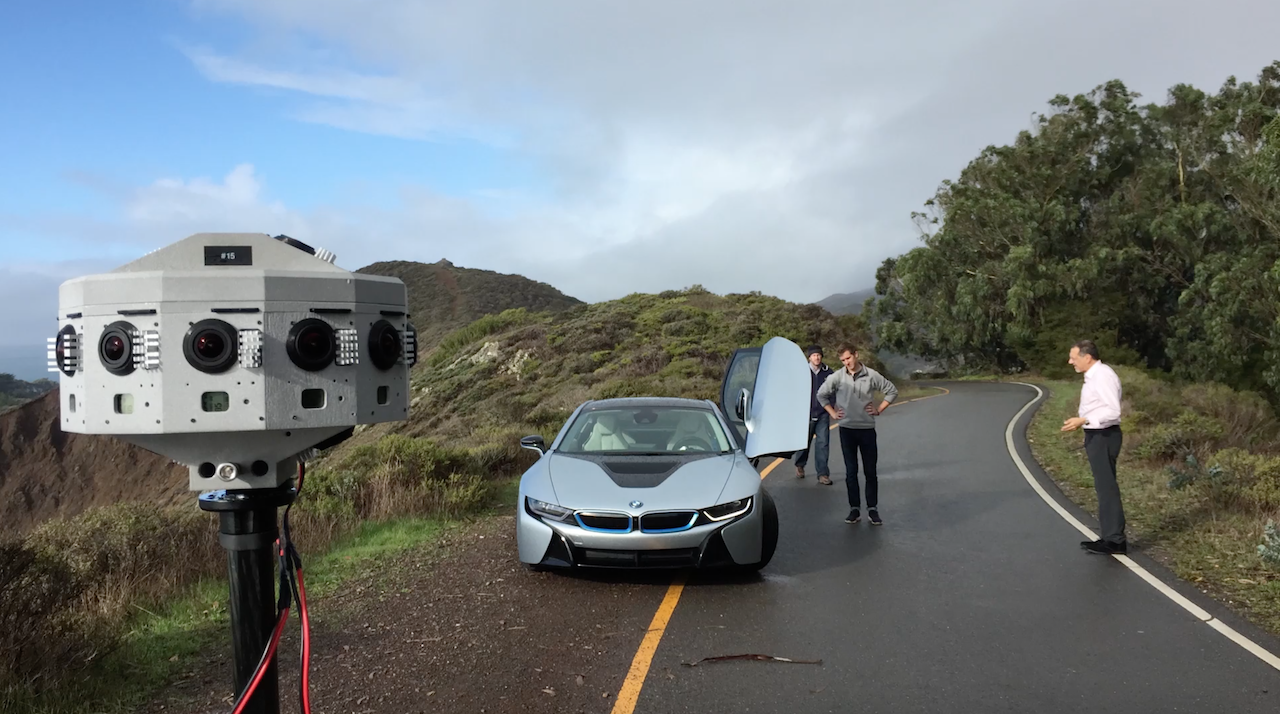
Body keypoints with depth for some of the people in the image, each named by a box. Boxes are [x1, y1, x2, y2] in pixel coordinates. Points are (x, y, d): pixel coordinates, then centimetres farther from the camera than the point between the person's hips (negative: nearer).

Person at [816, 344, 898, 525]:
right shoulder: (837, 377, -3)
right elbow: (821, 394, 10)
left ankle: (872, 509, 12)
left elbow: (892, 391, 7)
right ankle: (854, 509, 11)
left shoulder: (871, 375, -5)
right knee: (851, 471, 5)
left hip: (867, 428, 0)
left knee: (870, 471, 4)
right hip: (846, 429, 1)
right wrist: (832, 413, 4)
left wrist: (879, 409, 1)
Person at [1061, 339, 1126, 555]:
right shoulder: (1094, 375, 12)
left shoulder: (1103, 376, -18)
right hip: (1097, 435, 10)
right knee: (1104, 487, 16)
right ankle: (1110, 536, 25)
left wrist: (1083, 420, -26)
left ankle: (1115, 540, 2)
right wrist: (1080, 420, 13)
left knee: (1107, 487, -5)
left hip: (1103, 436, -10)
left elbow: (1113, 411, -24)